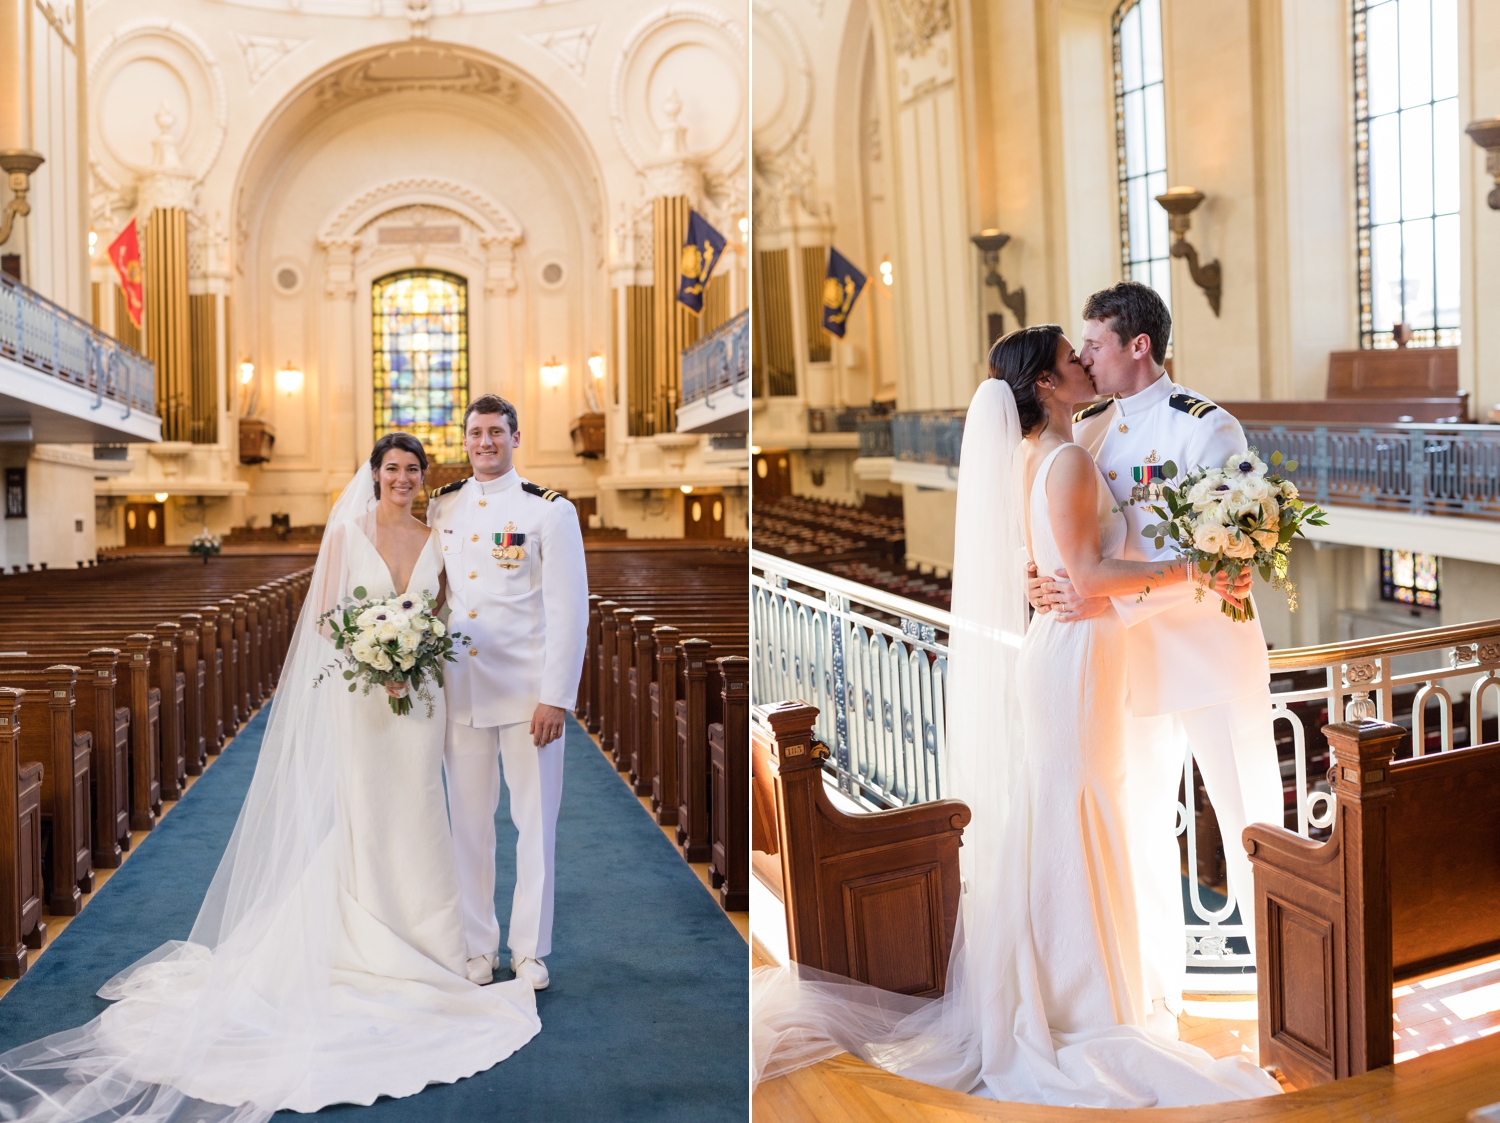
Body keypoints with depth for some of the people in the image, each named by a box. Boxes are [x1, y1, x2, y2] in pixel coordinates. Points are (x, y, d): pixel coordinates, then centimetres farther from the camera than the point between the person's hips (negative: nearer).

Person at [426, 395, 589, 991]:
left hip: (528, 693, -3)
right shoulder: (440, 507, 9)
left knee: (535, 821, 4)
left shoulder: (549, 511, -3)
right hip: (459, 691, 3)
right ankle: (477, 947, 21)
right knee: (469, 822, 8)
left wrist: (556, 697, -10)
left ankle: (529, 949, 17)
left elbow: (569, 610, -5)